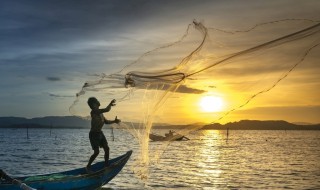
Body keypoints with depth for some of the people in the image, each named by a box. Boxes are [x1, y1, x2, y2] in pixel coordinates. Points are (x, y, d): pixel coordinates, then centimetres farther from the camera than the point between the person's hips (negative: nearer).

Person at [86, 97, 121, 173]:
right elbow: (107, 110, -30)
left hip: (100, 133, 9)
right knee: (96, 152, -9)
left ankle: (106, 164, 16)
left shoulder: (100, 112, 9)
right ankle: (88, 167, 8)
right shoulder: (94, 111, -20)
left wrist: (114, 121, 6)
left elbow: (106, 121, 19)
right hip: (94, 134, -8)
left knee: (106, 148, 4)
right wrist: (110, 104, -13)